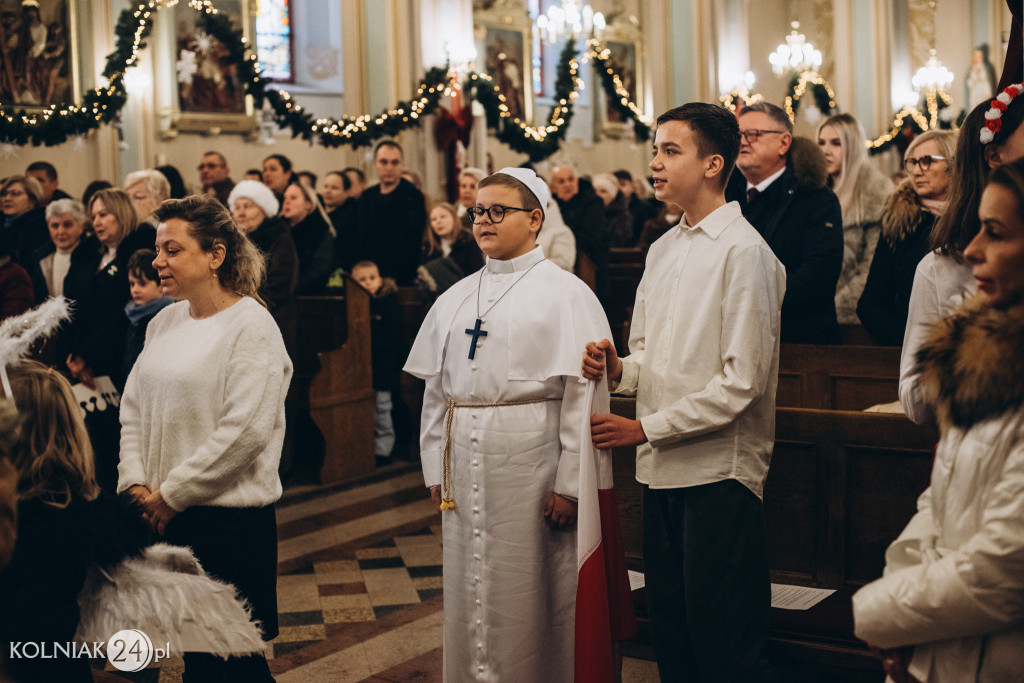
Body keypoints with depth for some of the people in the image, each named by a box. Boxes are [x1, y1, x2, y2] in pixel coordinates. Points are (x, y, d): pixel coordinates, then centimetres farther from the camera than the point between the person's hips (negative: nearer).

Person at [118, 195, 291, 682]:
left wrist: (171, 493, -13)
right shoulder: (165, 322, 11)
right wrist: (136, 484, -1)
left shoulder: (251, 325, -11)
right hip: (164, 517, 6)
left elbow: (244, 431, -18)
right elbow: (134, 409, 14)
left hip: (230, 518, -6)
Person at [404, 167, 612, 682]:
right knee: (469, 590, 13)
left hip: (530, 462, -5)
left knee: (530, 596, 4)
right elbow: (435, 389, 14)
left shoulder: (564, 293, -6)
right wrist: (434, 468, 9)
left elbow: (583, 393, -12)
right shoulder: (455, 299, 12)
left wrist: (569, 483, -15)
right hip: (464, 466, 5)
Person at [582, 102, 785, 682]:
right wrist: (618, 370, -2)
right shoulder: (663, 249, 14)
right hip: (662, 469, 8)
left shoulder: (744, 251, -11)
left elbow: (742, 381, -16)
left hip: (719, 470, -8)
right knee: (670, 633, 16)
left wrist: (646, 428, -13)